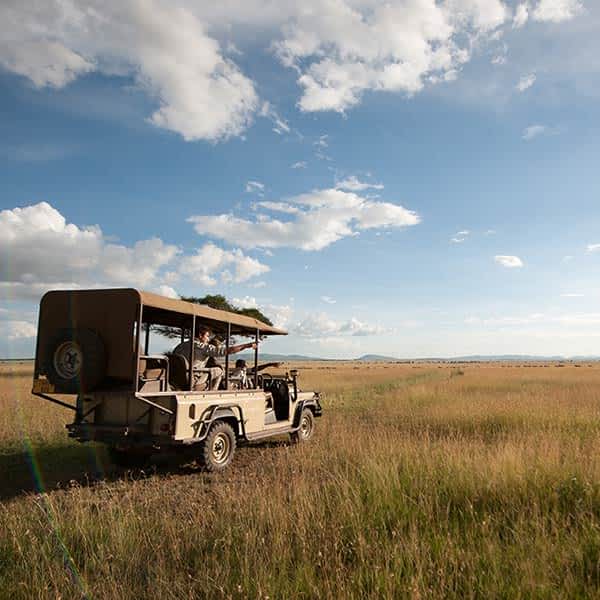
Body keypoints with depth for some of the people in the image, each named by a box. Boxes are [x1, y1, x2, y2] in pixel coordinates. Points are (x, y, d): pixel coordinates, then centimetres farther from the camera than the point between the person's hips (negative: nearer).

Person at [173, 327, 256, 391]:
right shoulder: (203, 347, -10)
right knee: (218, 370, 4)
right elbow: (228, 350, -15)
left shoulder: (181, 345, 11)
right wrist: (248, 345, -11)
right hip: (190, 383, -8)